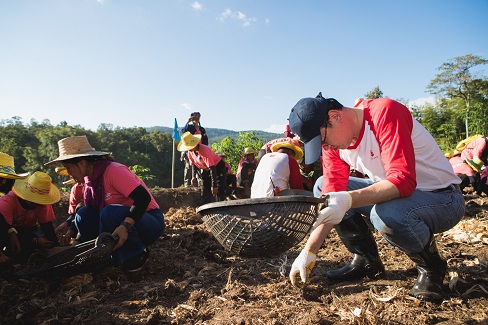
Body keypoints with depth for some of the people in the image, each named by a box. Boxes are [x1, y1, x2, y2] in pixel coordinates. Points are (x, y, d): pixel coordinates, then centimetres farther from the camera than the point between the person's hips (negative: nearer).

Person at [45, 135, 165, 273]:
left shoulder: (113, 171, -21)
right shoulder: (89, 179, 4)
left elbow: (143, 197, -31)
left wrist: (126, 225, -40)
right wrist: (77, 240, 1)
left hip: (151, 222, -7)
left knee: (110, 213, -32)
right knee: (83, 214, -9)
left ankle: (136, 255, -11)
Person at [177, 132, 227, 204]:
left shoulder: (204, 150, -33)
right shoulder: (190, 152, -10)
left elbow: (212, 168, -33)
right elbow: (193, 164, 8)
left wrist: (214, 186, -34)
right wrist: (193, 176, -9)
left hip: (218, 168, -7)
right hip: (206, 170, 7)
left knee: (219, 192, -15)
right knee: (205, 193, 4)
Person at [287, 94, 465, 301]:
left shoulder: (385, 112, -25)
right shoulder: (332, 142, -5)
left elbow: (403, 181, -35)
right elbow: (331, 199, -7)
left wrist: (348, 200, -47)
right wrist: (309, 251, -12)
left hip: (443, 198, -6)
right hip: (390, 194, 7)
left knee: (385, 213, -38)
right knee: (322, 187, -3)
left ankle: (431, 267, -5)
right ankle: (366, 260, 7)